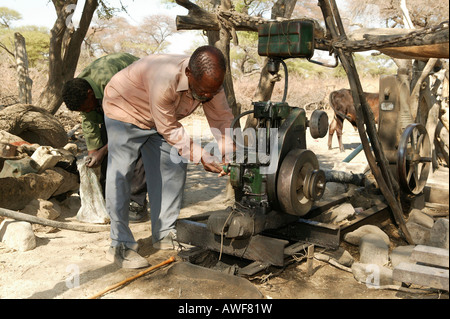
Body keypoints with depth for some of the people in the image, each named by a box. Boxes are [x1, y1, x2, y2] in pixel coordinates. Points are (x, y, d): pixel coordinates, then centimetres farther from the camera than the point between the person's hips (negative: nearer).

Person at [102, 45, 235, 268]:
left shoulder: (210, 81, -22)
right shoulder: (165, 81, -42)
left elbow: (222, 117, -13)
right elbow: (169, 129, -32)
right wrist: (201, 156, -35)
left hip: (161, 119, 7)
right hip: (124, 109, -6)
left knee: (174, 167, 1)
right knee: (120, 174, -13)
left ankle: (164, 235, 12)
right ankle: (120, 245, -6)